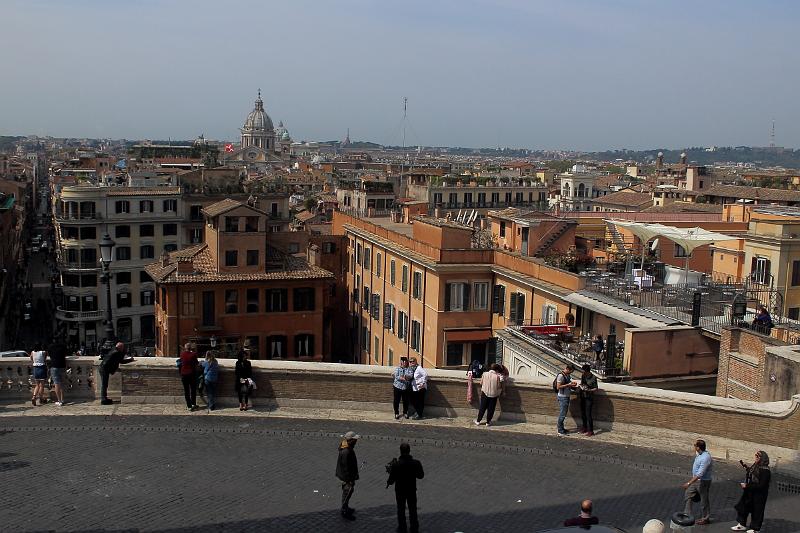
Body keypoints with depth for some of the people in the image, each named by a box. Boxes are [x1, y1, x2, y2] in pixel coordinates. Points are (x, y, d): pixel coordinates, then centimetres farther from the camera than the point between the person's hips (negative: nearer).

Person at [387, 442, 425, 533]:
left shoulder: (395, 464, -23)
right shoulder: (416, 463, -18)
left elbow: (391, 479, -16)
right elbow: (421, 475, -3)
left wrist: (388, 483, 6)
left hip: (400, 491, -2)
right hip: (412, 490, 2)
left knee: (401, 510, 17)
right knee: (413, 509, 19)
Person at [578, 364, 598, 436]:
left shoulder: (593, 378, -15)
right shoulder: (583, 376, 2)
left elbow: (596, 389, -10)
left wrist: (588, 390, -25)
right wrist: (580, 386, -3)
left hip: (589, 398, -6)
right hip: (582, 397, 6)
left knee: (588, 414, -6)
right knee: (582, 413, 14)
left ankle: (590, 431, 1)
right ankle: (584, 428, 29)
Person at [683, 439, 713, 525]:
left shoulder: (705, 458, -31)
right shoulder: (699, 454, -1)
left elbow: (700, 474, -32)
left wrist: (689, 483, -31)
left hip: (703, 481, -10)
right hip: (696, 480, 10)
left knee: (704, 500, 7)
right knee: (688, 495, 14)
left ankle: (706, 518, 25)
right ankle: (687, 515, 25)